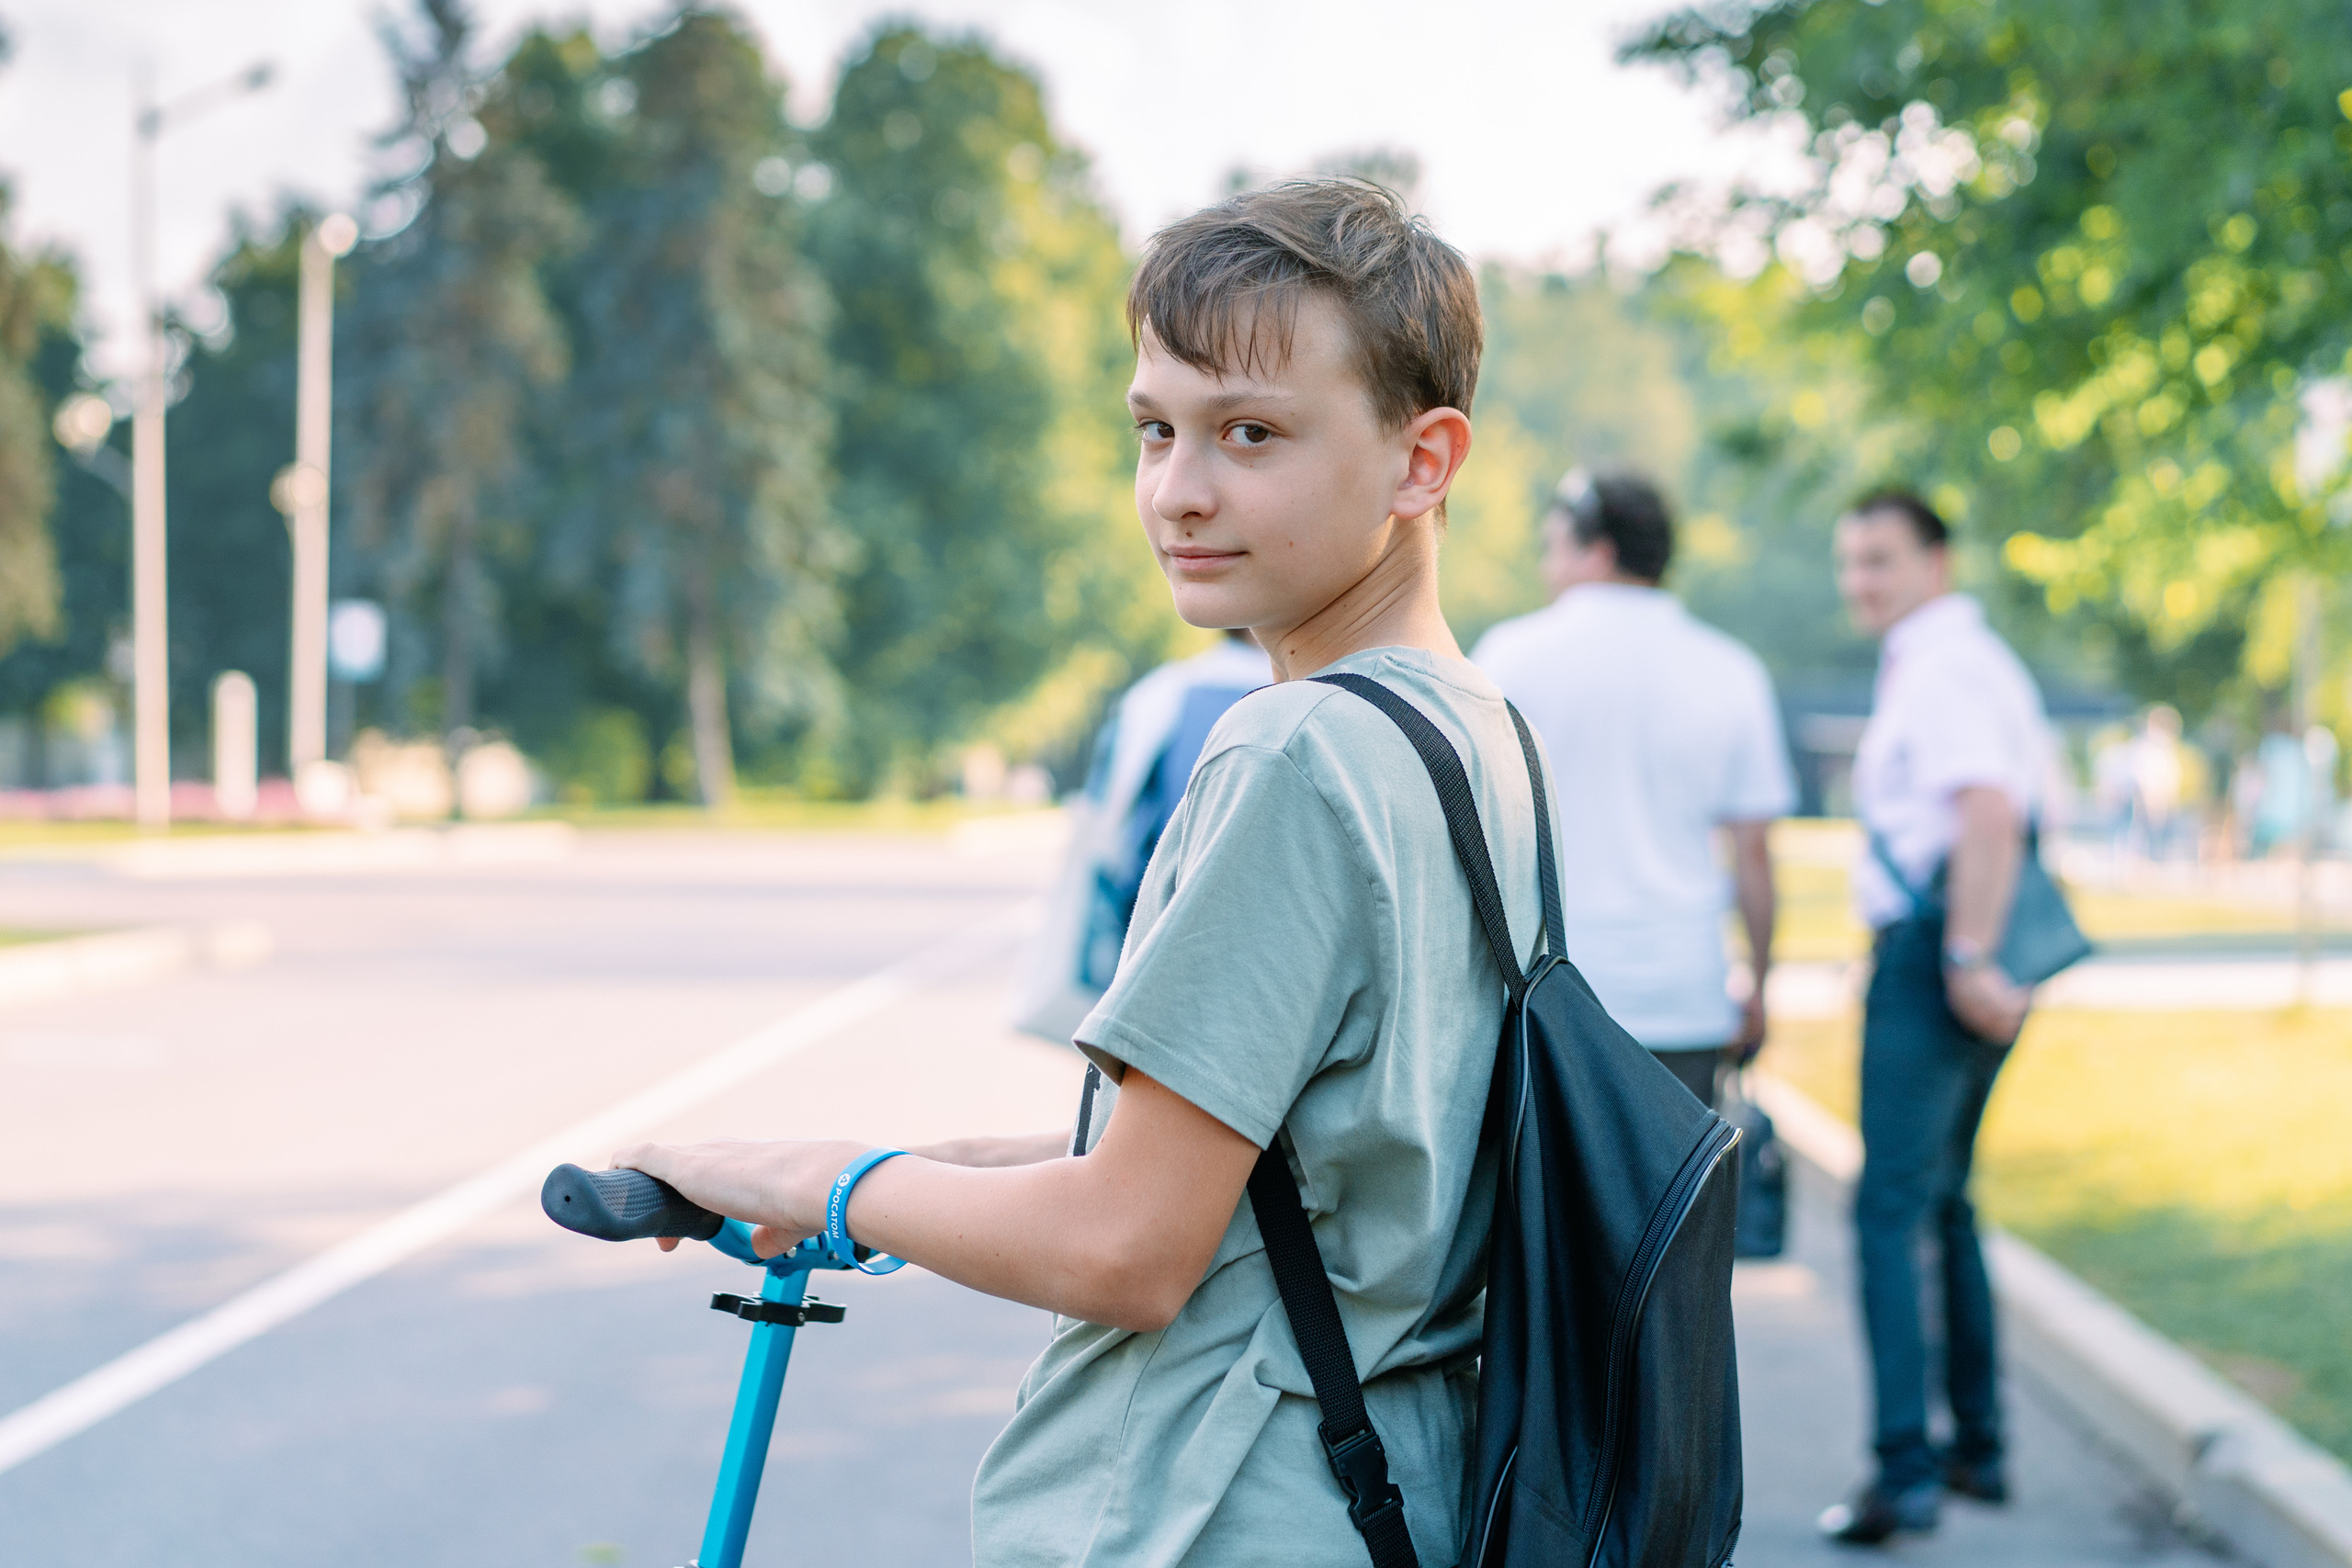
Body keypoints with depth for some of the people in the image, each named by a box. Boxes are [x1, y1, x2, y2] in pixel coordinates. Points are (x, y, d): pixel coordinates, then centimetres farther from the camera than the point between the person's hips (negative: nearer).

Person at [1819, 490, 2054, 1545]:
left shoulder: (1941, 668, -14)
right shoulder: (1981, 660, 18)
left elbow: (1988, 815, -26)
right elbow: (2014, 807, 23)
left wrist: (1967, 959, -27)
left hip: (1931, 956, -11)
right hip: (1958, 957, 11)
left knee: (1891, 1208, -10)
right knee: (1944, 1201, 18)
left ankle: (1906, 1472, -12)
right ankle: (1978, 1447, 24)